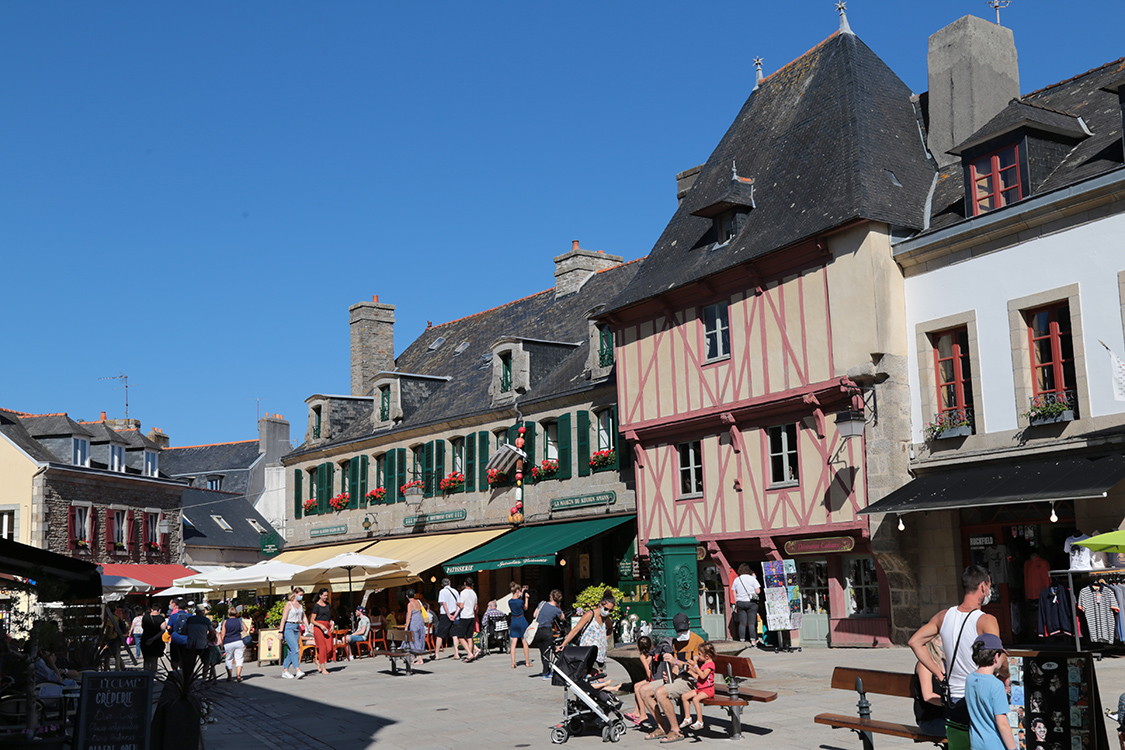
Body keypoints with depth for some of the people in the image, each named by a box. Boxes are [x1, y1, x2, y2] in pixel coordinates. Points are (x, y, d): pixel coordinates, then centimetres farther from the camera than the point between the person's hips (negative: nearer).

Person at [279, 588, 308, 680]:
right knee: (295, 648, -18)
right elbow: (283, 618, -10)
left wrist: (308, 628, 14)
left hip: (297, 628, 7)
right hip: (288, 627, -7)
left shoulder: (300, 605, 14)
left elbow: (304, 617, 21)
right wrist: (281, 632, -15)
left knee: (291, 651, 6)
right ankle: (297, 670, -23)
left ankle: (285, 671, 12)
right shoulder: (288, 604, -7)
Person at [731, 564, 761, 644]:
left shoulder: (736, 580, 7)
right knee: (751, 623, 0)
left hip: (740, 602, 3)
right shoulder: (752, 578, -3)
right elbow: (758, 591, -6)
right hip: (751, 602, -3)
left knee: (742, 623, 3)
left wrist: (736, 605, 15)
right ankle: (753, 640, -1)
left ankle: (742, 641, 2)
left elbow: (734, 593, 9)